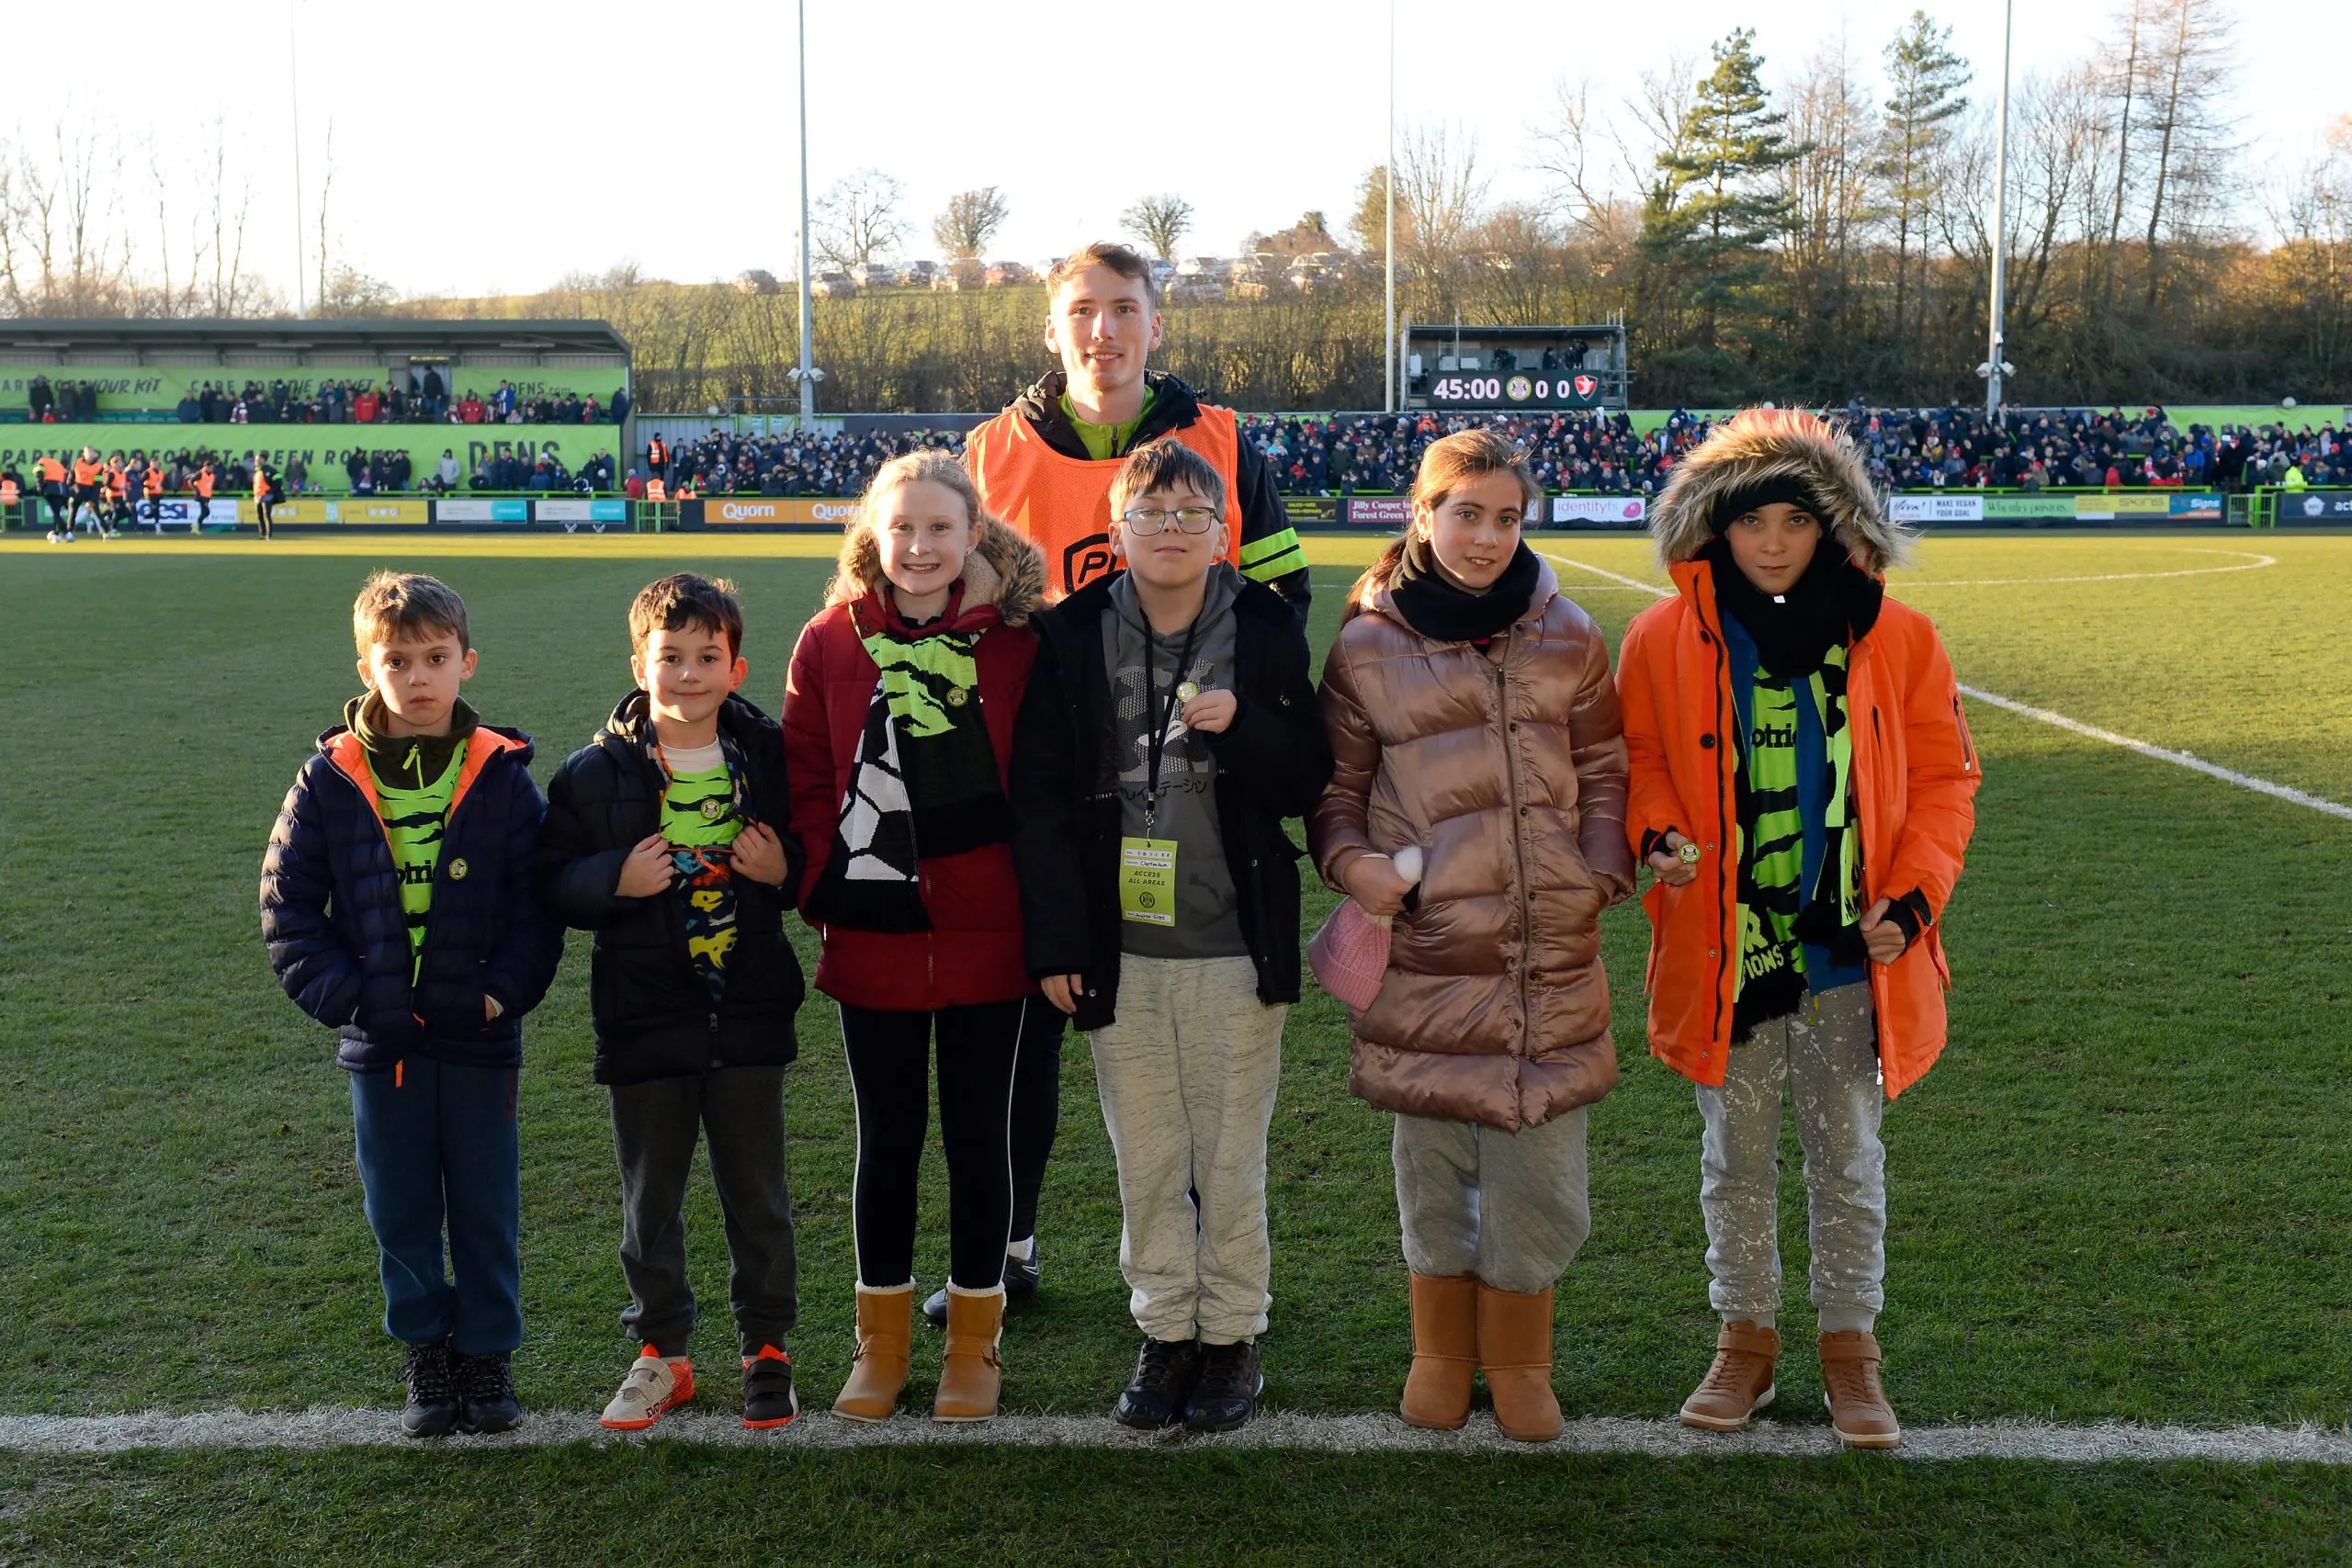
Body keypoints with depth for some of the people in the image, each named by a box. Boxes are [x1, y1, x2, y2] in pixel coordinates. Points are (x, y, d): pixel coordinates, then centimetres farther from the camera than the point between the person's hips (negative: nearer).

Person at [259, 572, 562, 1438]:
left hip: (479, 1038, -1)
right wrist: (341, 993, -9)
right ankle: (427, 1357, 26)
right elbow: (287, 903, 1)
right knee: (401, 1214, 11)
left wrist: (507, 991, -12)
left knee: (487, 1211, 9)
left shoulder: (502, 777, -3)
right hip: (381, 1041, 1)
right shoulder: (330, 780, -2)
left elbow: (539, 902, -1)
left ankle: (489, 1355, 24)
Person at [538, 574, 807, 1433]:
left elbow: (817, 859, 9)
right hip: (643, 1021, 0)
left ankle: (767, 1350, 25)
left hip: (748, 1016, 0)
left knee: (757, 1196, 10)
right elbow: (553, 881, -1)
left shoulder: (770, 758, 0)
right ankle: (661, 1352, 27)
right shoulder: (597, 772, -2)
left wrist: (784, 872, -11)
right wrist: (615, 880, -18)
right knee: (649, 1200, 11)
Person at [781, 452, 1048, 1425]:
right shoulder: (831, 643, 0)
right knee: (888, 1136, 12)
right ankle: (882, 1338, 27)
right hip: (873, 941, 1)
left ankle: (974, 1341, 25)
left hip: (985, 940, -1)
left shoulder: (1013, 642, -3)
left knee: (978, 1133, 10)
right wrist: (823, 891, -5)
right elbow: (806, 781, 3)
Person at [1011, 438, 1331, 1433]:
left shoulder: (1267, 631, -1)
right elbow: (1040, 798, 0)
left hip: (1236, 948, -1)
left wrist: (1241, 726, -19)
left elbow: (1308, 781, 1)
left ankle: (1233, 1338, 24)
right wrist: (1056, 942, -4)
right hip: (1119, 950, 1)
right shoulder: (1072, 638, 0)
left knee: (1231, 1160, 9)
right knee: (1146, 1161, 12)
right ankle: (1165, 1332, 26)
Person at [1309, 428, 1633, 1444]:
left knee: (1537, 1161, 5)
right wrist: (1350, 858, -10)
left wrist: (1602, 875, 0)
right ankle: (1441, 1354, 29)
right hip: (1424, 950, -1)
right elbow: (1338, 784, 8)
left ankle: (1518, 1361, 24)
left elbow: (1603, 770, 12)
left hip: (1549, 953, 1)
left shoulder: (1565, 636, 5)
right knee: (1431, 1163, 9)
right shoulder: (1368, 646, 1)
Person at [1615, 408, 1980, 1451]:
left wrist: (1912, 896, -7)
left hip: (1851, 950, 0)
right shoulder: (1666, 639, -3)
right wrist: (1660, 837, -13)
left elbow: (1942, 777, 4)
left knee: (1848, 1156, 11)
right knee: (1735, 1157, 13)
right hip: (1722, 948, 0)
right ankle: (1745, 1340, 29)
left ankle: (1851, 1346, 27)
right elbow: (1642, 762, 8)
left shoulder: (1893, 638, -3)